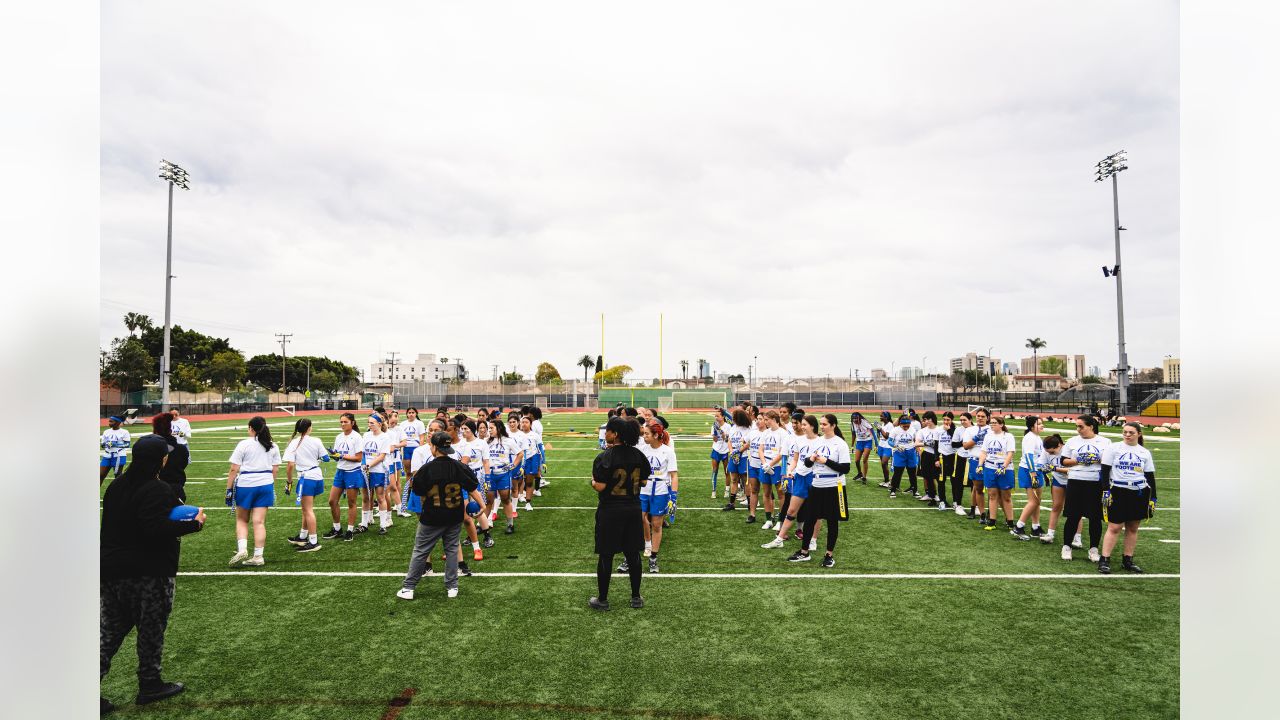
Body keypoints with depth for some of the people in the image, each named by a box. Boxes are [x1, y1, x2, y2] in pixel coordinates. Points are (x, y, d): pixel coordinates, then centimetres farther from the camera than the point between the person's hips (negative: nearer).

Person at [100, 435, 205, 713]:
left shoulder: (116, 486, 9)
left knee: (109, 630, 13)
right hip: (148, 574, -7)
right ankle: (150, 685, 21)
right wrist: (194, 523, -18)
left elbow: (115, 524, 18)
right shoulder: (158, 490, -20)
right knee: (151, 630, 8)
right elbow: (156, 530, -27)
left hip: (110, 569, 8)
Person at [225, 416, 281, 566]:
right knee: (259, 522, 4)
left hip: (245, 485, -3)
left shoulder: (244, 444, -5)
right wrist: (271, 488, 17)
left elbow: (234, 469, -7)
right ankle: (258, 556, 4)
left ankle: (242, 549, -3)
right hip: (266, 485, 3)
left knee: (242, 520, 14)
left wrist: (229, 489, -1)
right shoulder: (273, 447, 8)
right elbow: (275, 470, 8)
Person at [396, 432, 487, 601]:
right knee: (452, 550, 14)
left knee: (420, 552, 10)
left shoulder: (425, 470, -14)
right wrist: (482, 505, 0)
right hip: (455, 518, 2)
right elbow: (473, 489, -7)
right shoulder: (460, 467, -8)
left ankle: (408, 588, 16)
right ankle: (452, 587, 18)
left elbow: (420, 495, -4)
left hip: (431, 518, -2)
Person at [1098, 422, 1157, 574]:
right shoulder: (1113, 448, -1)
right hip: (1118, 492, -3)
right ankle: (1104, 560, 0)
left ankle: (1127, 560, 19)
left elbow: (1150, 476, 11)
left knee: (1133, 528, 9)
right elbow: (1105, 471, -3)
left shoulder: (1145, 452, 8)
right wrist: (1106, 491, -9)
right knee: (1114, 527, -4)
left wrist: (1153, 498, 8)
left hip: (1139, 494, 3)